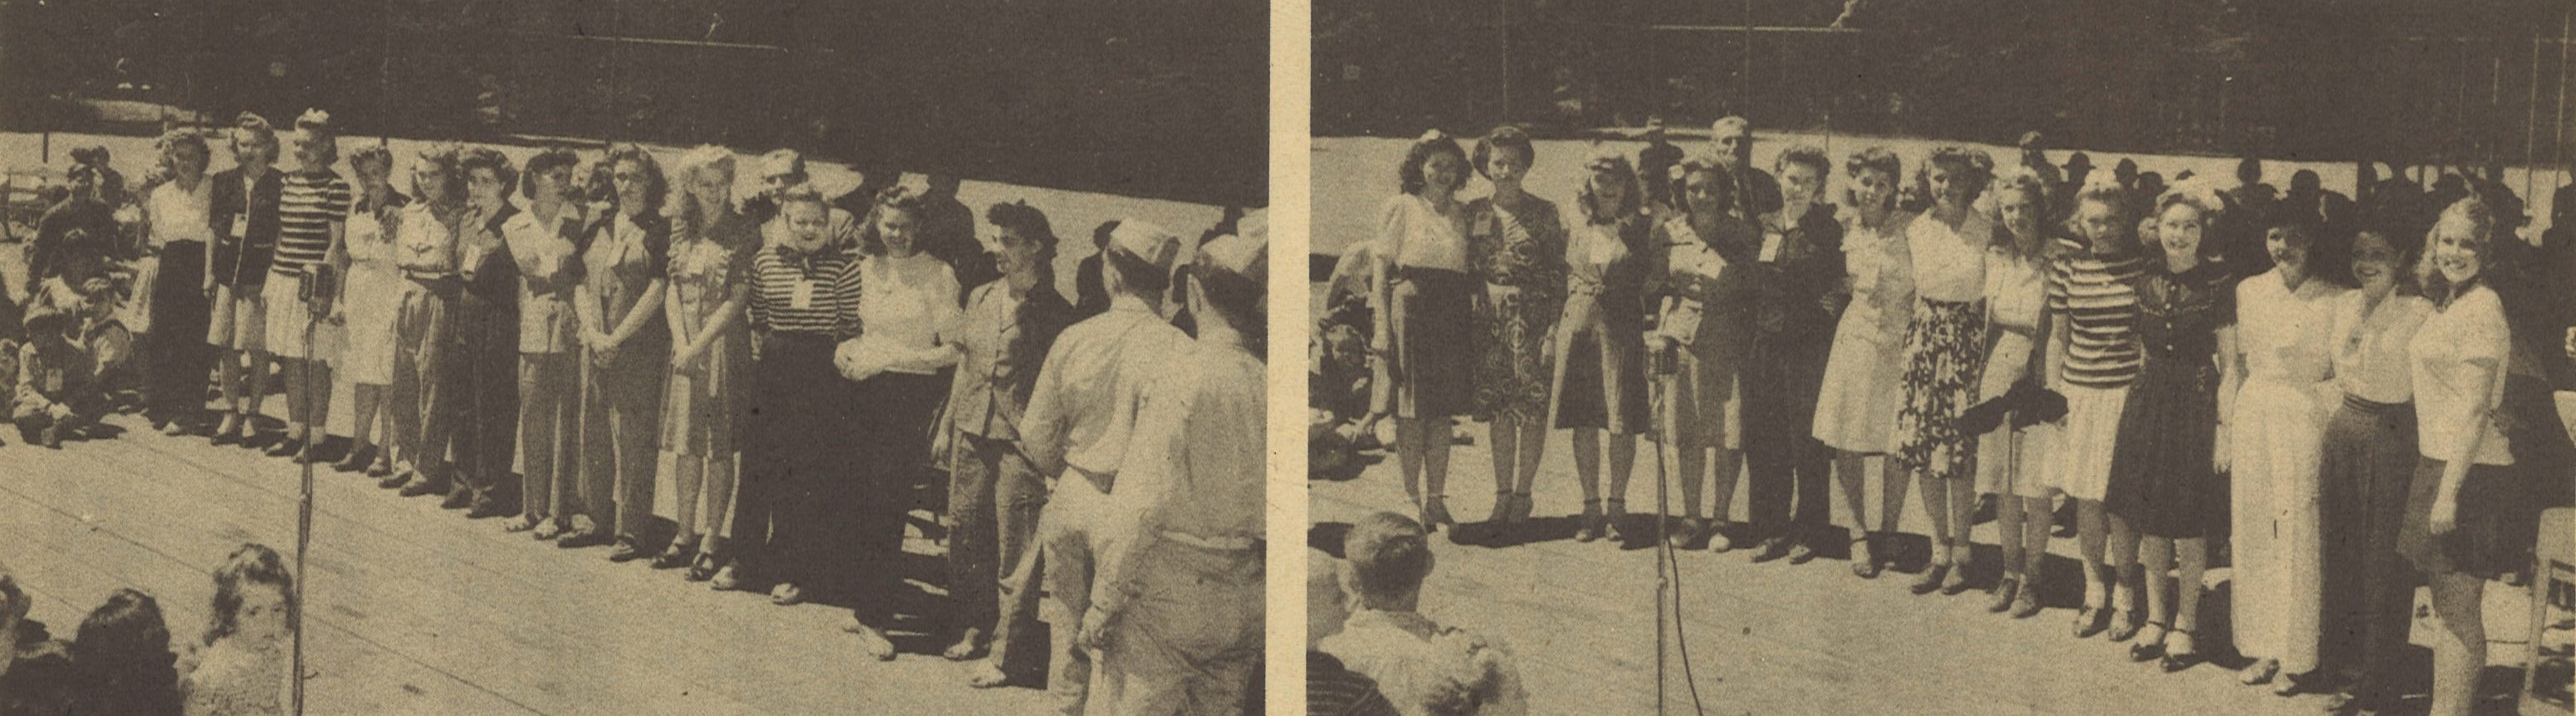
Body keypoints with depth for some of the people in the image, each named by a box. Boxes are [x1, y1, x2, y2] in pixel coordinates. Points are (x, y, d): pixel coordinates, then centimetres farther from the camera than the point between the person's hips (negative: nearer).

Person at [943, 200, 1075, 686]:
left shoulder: (1053, 313, -7)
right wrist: (948, 423, 17)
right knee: (965, 536, 12)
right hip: (971, 434, 6)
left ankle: (1001, 650, 2)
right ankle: (971, 629, 25)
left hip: (1019, 443, -6)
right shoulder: (980, 298, 10)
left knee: (1014, 548, -2)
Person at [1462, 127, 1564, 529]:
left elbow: (1558, 273, -2)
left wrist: (1554, 325, -9)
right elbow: (1466, 268, 11)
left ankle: (1523, 493, 6)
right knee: (1497, 408, 5)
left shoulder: (1544, 214, 0)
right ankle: (1503, 492, 13)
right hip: (1488, 319, 3)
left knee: (1532, 407, -3)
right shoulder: (1475, 214, 8)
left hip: (1531, 315, -3)